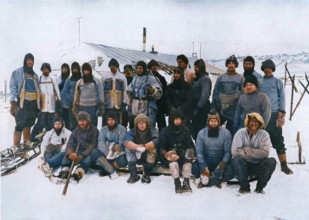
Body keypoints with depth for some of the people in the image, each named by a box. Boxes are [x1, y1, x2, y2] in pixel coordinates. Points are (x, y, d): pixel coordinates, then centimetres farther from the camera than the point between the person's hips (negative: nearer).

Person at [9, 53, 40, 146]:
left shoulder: (35, 75, 20)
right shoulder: (17, 72, 5)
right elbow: (13, 88, -2)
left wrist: (38, 104, 15)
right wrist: (13, 103, -11)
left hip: (33, 102, 5)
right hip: (23, 102, -5)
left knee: (28, 125, 5)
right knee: (20, 125, -11)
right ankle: (16, 146, -11)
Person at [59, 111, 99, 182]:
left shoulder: (94, 130, -3)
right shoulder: (75, 131, 8)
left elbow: (93, 145, -14)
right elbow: (70, 144, -4)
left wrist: (81, 156, -27)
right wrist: (70, 153, -28)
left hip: (89, 153, -4)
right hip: (78, 153, 4)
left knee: (89, 157, -36)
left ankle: (79, 172, -55)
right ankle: (65, 170, -39)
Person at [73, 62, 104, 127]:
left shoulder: (96, 81, 4)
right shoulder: (79, 82, 12)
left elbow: (101, 94, 4)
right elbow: (76, 96, 16)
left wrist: (102, 107, -2)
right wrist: (74, 108, 11)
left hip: (93, 107, -2)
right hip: (82, 108, 2)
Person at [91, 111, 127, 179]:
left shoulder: (122, 129, -3)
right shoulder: (103, 130, 5)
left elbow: (122, 144, -11)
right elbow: (101, 144, -8)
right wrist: (108, 154, -23)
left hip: (118, 154, -3)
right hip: (106, 153, 3)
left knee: (123, 160, -35)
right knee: (94, 153, -24)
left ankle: (105, 167, -9)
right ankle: (112, 171, -27)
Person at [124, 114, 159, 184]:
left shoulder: (153, 130, -8)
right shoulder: (133, 131, -6)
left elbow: (155, 141, -29)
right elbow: (126, 142, -27)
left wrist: (144, 146, -47)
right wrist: (137, 147, -46)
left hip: (149, 157, -1)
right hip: (137, 156, 2)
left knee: (152, 149, -31)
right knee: (128, 149, -23)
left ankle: (146, 174, -18)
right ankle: (133, 174, -20)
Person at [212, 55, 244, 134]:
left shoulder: (240, 78, 7)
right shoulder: (221, 77, 10)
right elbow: (215, 92, 10)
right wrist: (214, 107, 5)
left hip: (234, 109, -1)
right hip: (220, 108, 1)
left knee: (230, 130, 4)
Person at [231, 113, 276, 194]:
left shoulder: (264, 134, -1)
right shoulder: (241, 132, -3)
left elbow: (265, 152, -16)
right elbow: (235, 151, -16)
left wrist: (247, 150, -15)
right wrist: (256, 154, -13)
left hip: (258, 165, 1)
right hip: (244, 165, -1)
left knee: (272, 161, -26)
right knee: (236, 160, -31)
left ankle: (260, 187, -6)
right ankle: (245, 186, -10)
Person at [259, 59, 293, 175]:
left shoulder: (277, 82, 9)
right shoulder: (258, 82, 14)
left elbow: (282, 97, 5)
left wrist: (281, 114, -5)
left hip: (274, 114, -2)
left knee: (278, 141, -2)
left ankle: (284, 165, 3)